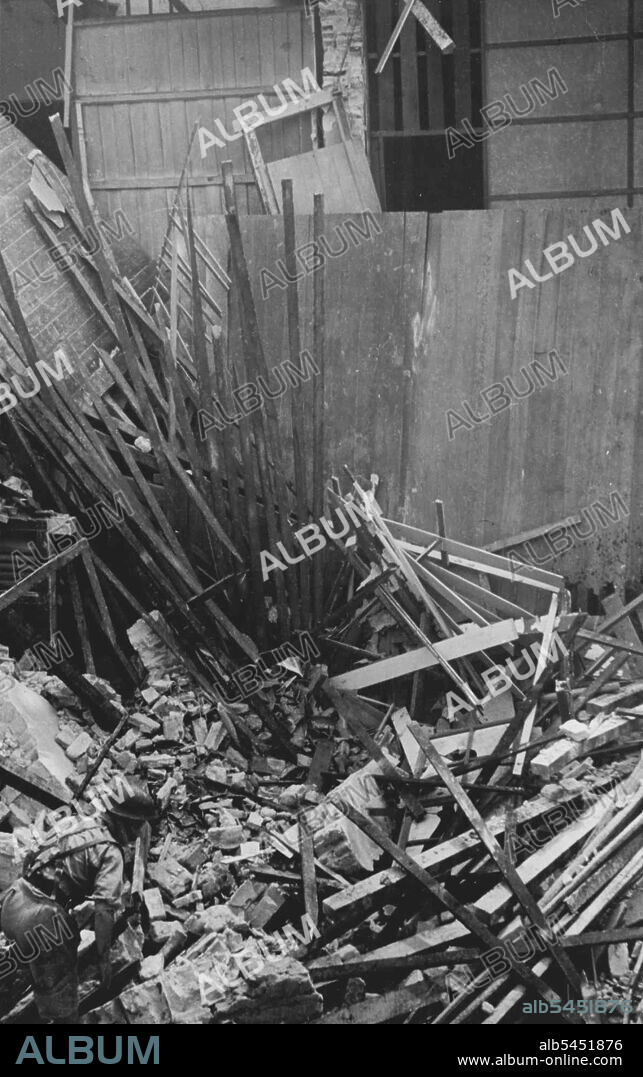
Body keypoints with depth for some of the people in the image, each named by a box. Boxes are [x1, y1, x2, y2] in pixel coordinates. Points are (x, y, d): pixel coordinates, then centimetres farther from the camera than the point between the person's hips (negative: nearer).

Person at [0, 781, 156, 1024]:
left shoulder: (85, 824, 11)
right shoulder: (111, 853, -11)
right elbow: (105, 907, -19)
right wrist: (104, 958, -11)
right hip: (39, 919, -8)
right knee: (61, 993, 9)